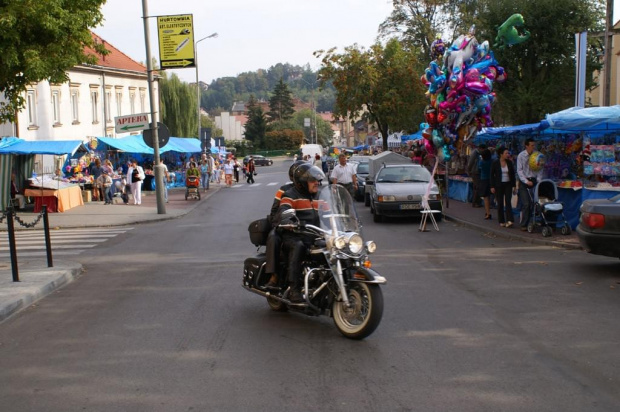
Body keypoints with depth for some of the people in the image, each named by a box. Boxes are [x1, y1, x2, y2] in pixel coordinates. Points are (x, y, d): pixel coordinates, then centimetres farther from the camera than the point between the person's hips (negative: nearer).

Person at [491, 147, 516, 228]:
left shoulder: (510, 163, 4)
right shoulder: (495, 163, -4)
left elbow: (513, 175, 9)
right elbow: (492, 175, -1)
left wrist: (514, 185, 5)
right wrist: (492, 187, -5)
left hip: (508, 184, 2)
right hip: (499, 185, -1)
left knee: (508, 202, -9)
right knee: (500, 203, 2)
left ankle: (509, 220, -15)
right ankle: (501, 221, 10)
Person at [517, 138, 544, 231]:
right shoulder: (521, 156, -4)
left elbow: (540, 168, 8)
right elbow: (519, 170, -5)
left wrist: (539, 180, -4)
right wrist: (526, 181, -14)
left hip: (534, 180, 3)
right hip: (524, 181, -3)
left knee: (533, 202, 0)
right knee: (526, 203, -9)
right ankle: (523, 225, -2)